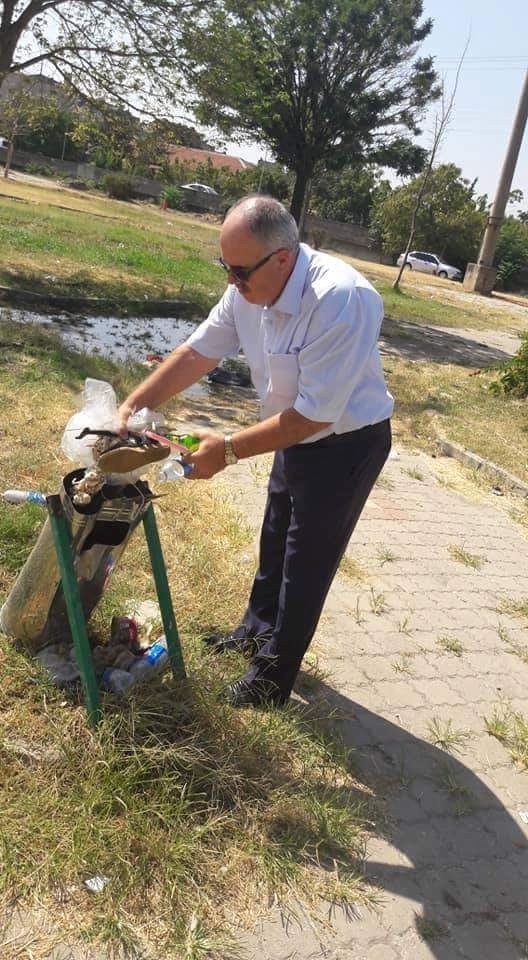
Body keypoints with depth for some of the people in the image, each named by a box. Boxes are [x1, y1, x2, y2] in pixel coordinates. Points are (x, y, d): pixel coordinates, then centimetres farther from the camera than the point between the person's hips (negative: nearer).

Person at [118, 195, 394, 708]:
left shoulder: (340, 300, -35)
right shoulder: (248, 287, -12)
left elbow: (316, 414, -33)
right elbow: (198, 352, -2)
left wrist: (229, 450, -29)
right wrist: (133, 405, -9)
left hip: (346, 442, -8)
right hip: (297, 433, 8)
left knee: (307, 561, 4)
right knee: (274, 539, 22)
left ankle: (272, 678, 23)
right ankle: (259, 631, 46)